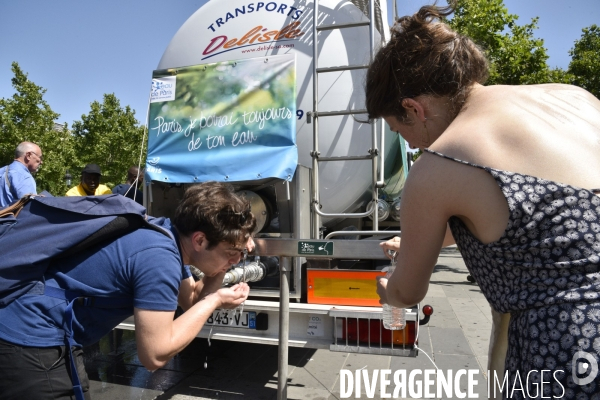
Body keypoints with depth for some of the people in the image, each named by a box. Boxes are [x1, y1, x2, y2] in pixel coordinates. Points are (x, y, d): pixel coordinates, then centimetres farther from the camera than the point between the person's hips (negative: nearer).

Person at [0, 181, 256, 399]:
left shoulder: (171, 237, -1)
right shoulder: (159, 256, -29)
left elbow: (191, 301, 7)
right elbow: (155, 355, -25)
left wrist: (231, 250, -6)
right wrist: (215, 301, -16)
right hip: (27, 339, -9)